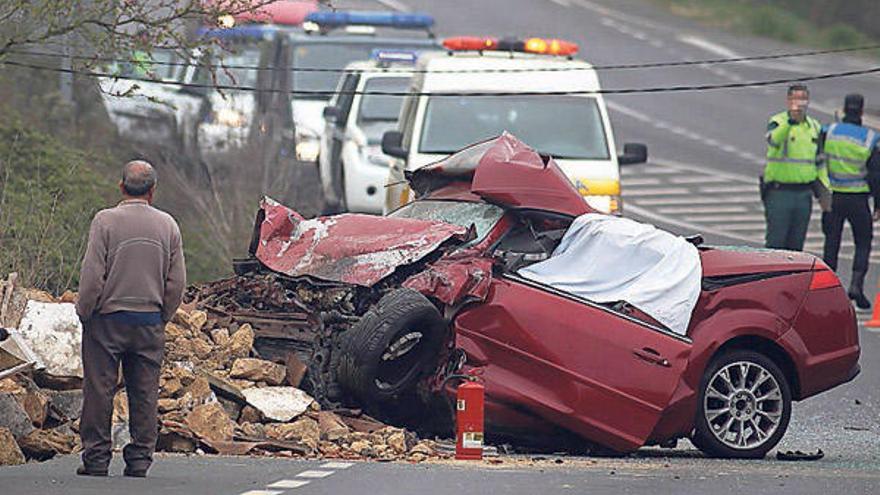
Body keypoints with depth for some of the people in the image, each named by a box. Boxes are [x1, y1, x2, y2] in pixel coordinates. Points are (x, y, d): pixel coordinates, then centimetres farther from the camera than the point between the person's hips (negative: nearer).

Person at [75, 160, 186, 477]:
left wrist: (85, 312, 1)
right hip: (150, 320, 3)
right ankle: (140, 458, 7)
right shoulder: (167, 225, 3)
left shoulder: (105, 220, -8)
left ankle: (96, 458, 2)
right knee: (144, 393, 7)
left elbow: (92, 274, -11)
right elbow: (177, 282, 5)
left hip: (107, 319, -3)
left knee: (99, 389, 2)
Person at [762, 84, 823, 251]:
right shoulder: (778, 122, -7)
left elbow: (819, 161, 20)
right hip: (779, 192, -5)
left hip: (804, 193, 5)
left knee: (796, 243, 9)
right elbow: (773, 140, -31)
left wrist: (820, 190, 11)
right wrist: (790, 121, -47)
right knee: (776, 242, -5)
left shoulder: (815, 126, 12)